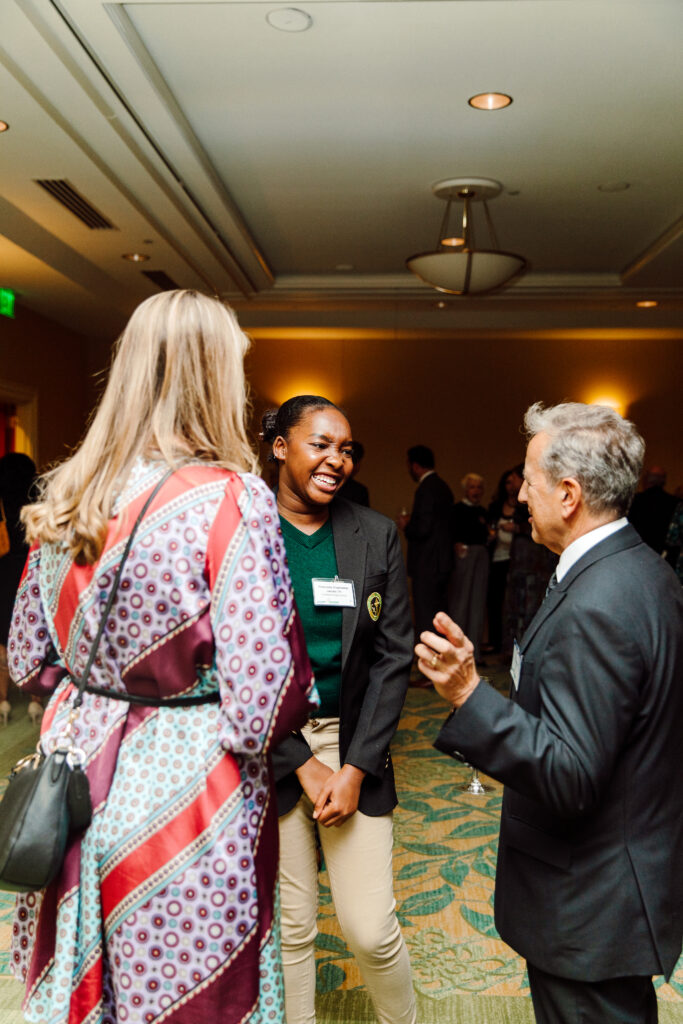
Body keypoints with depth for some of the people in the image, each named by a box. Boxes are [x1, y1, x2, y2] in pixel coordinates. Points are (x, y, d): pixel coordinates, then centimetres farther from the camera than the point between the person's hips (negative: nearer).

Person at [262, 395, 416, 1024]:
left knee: (372, 930, 5)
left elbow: (394, 657, 0)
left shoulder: (377, 535, 0)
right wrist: (305, 764, -9)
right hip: (270, 750, -1)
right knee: (290, 926, 10)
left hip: (355, 744, 2)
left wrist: (356, 767, -6)